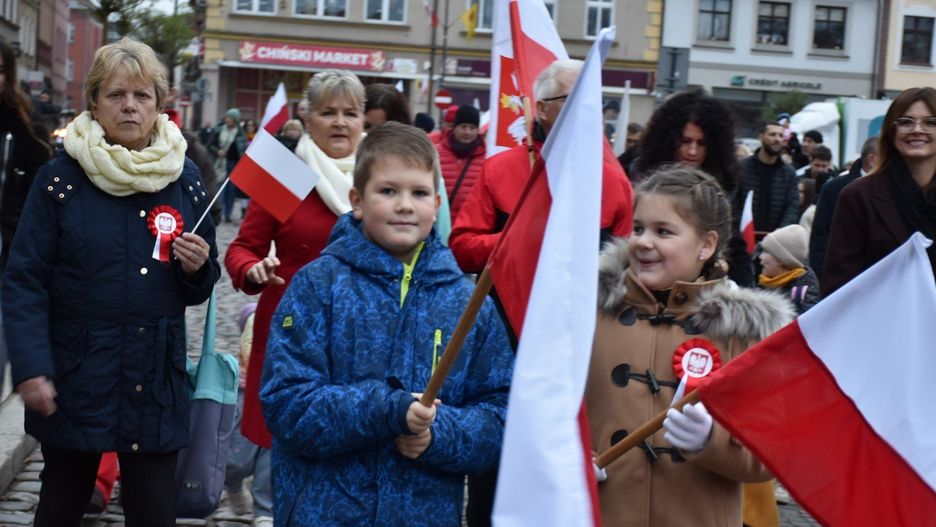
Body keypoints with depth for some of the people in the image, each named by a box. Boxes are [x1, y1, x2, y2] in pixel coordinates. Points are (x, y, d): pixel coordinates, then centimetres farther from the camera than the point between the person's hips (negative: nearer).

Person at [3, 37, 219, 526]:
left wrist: (198, 268, -11)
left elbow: (200, 287, 12)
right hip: (74, 379, -2)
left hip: (156, 381, 2)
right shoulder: (59, 177, -5)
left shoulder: (186, 180, 4)